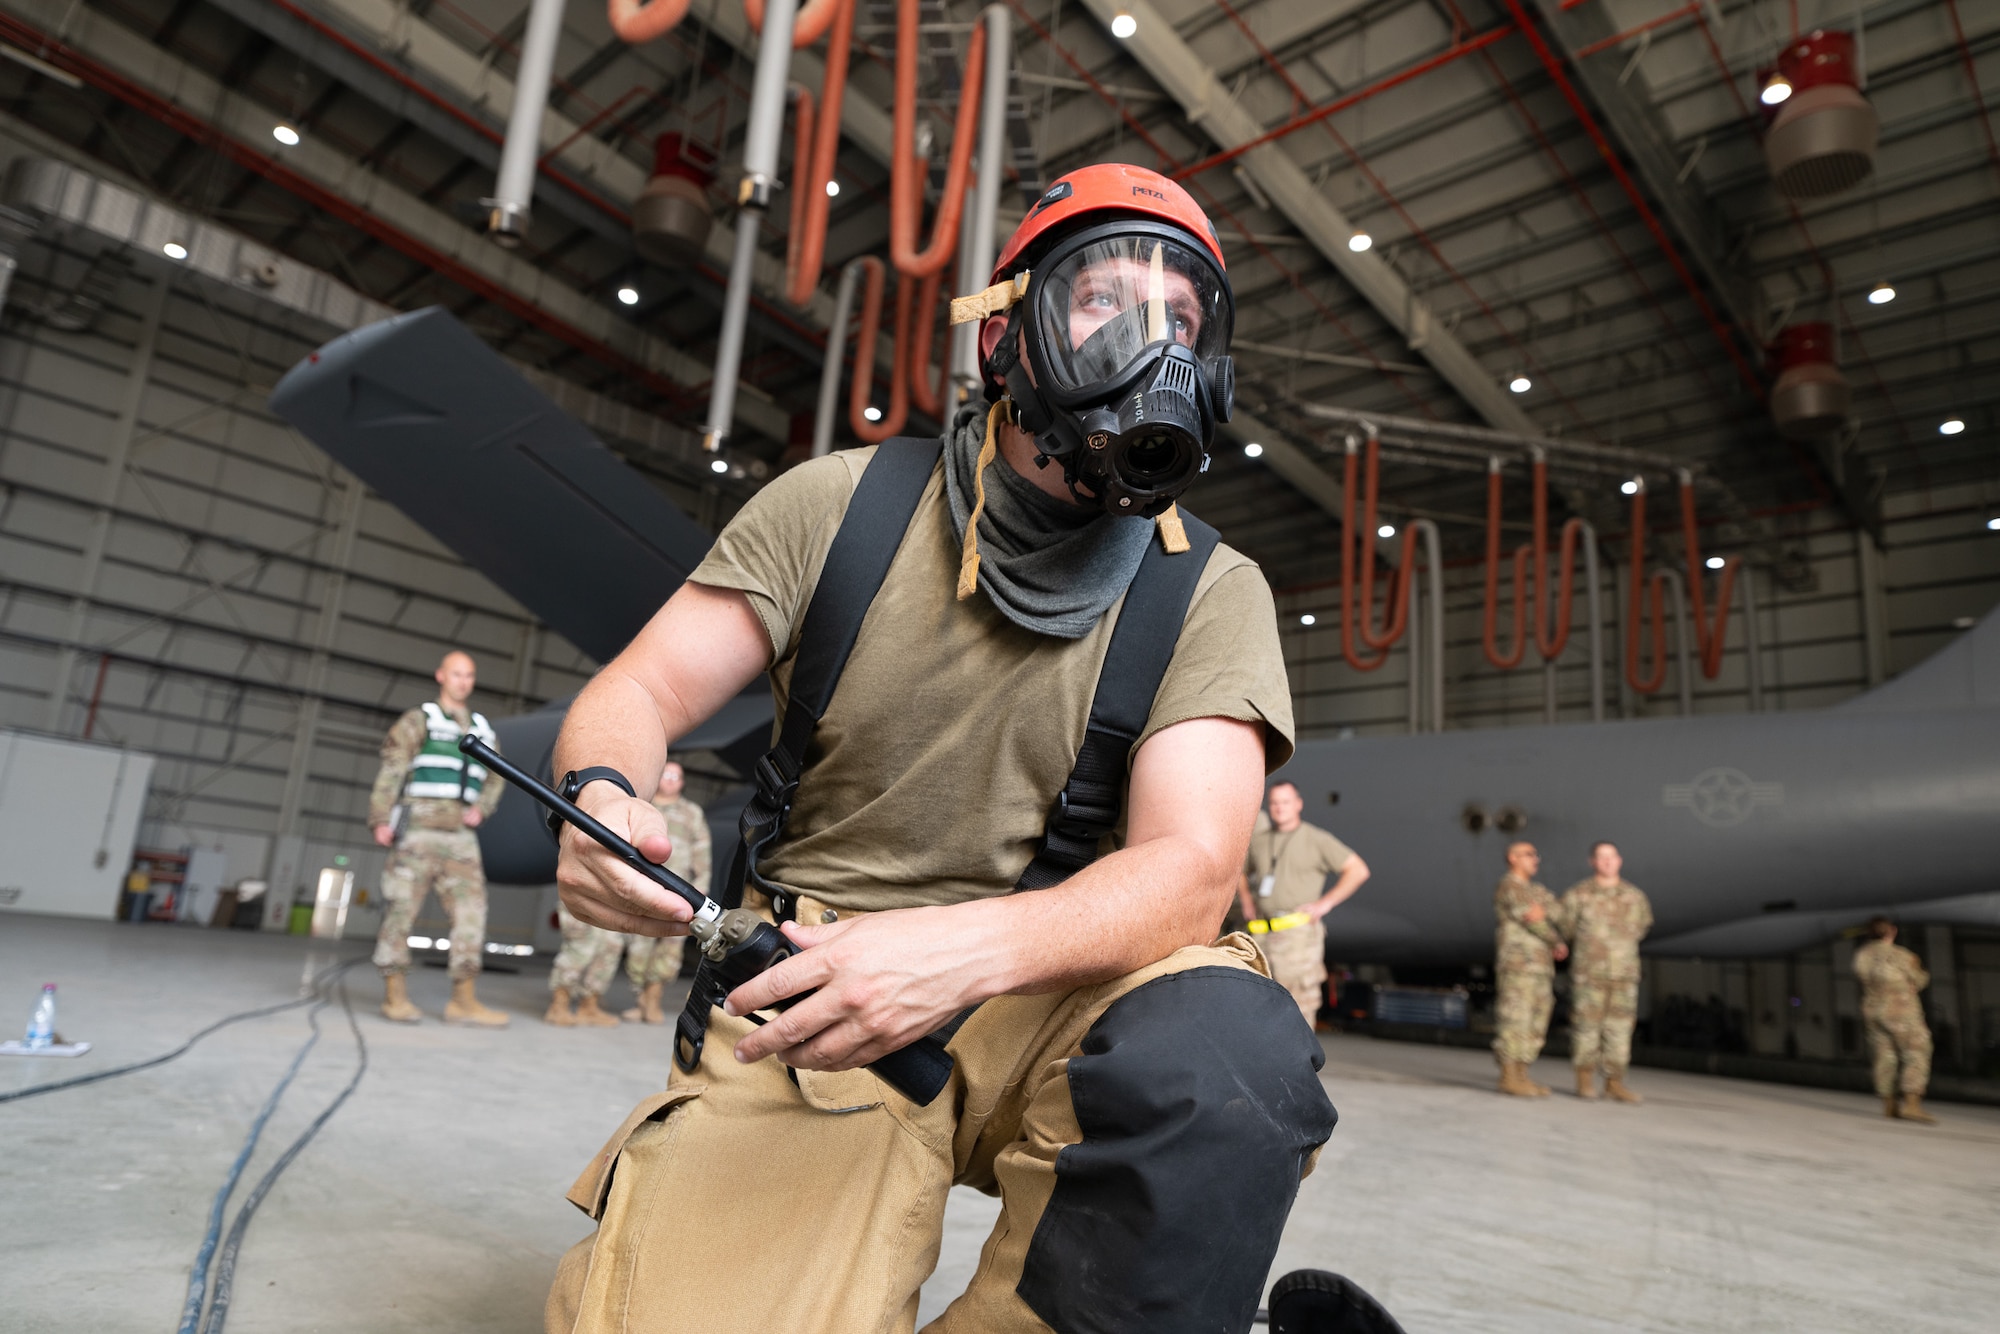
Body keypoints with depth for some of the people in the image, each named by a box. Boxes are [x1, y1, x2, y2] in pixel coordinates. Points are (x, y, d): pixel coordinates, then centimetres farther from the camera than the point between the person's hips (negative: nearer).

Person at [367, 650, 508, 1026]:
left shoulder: (483, 731, 18)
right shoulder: (418, 720, 3)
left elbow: (495, 779, 25)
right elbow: (390, 772, -5)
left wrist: (481, 808, 6)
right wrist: (380, 820, -14)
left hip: (460, 837, 5)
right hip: (417, 831, -4)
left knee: (471, 911, -4)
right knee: (401, 910, -4)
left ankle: (464, 1000, -3)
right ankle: (394, 996, 5)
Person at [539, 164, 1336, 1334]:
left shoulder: (1210, 594, -2)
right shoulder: (842, 503, 1)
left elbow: (1187, 869, -13)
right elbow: (638, 693, 2)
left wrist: (963, 950, -32)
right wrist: (603, 796, -22)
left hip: (1048, 992, 1)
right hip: (810, 995, 0)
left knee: (1229, 1046, -32)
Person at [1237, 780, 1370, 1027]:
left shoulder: (1316, 839, 0)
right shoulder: (1258, 840, 13)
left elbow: (1358, 870, -3)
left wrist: (1325, 903, -8)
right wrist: (1245, 900, 15)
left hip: (1299, 930, -5)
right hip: (1262, 931, 5)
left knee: (1298, 1002, -8)